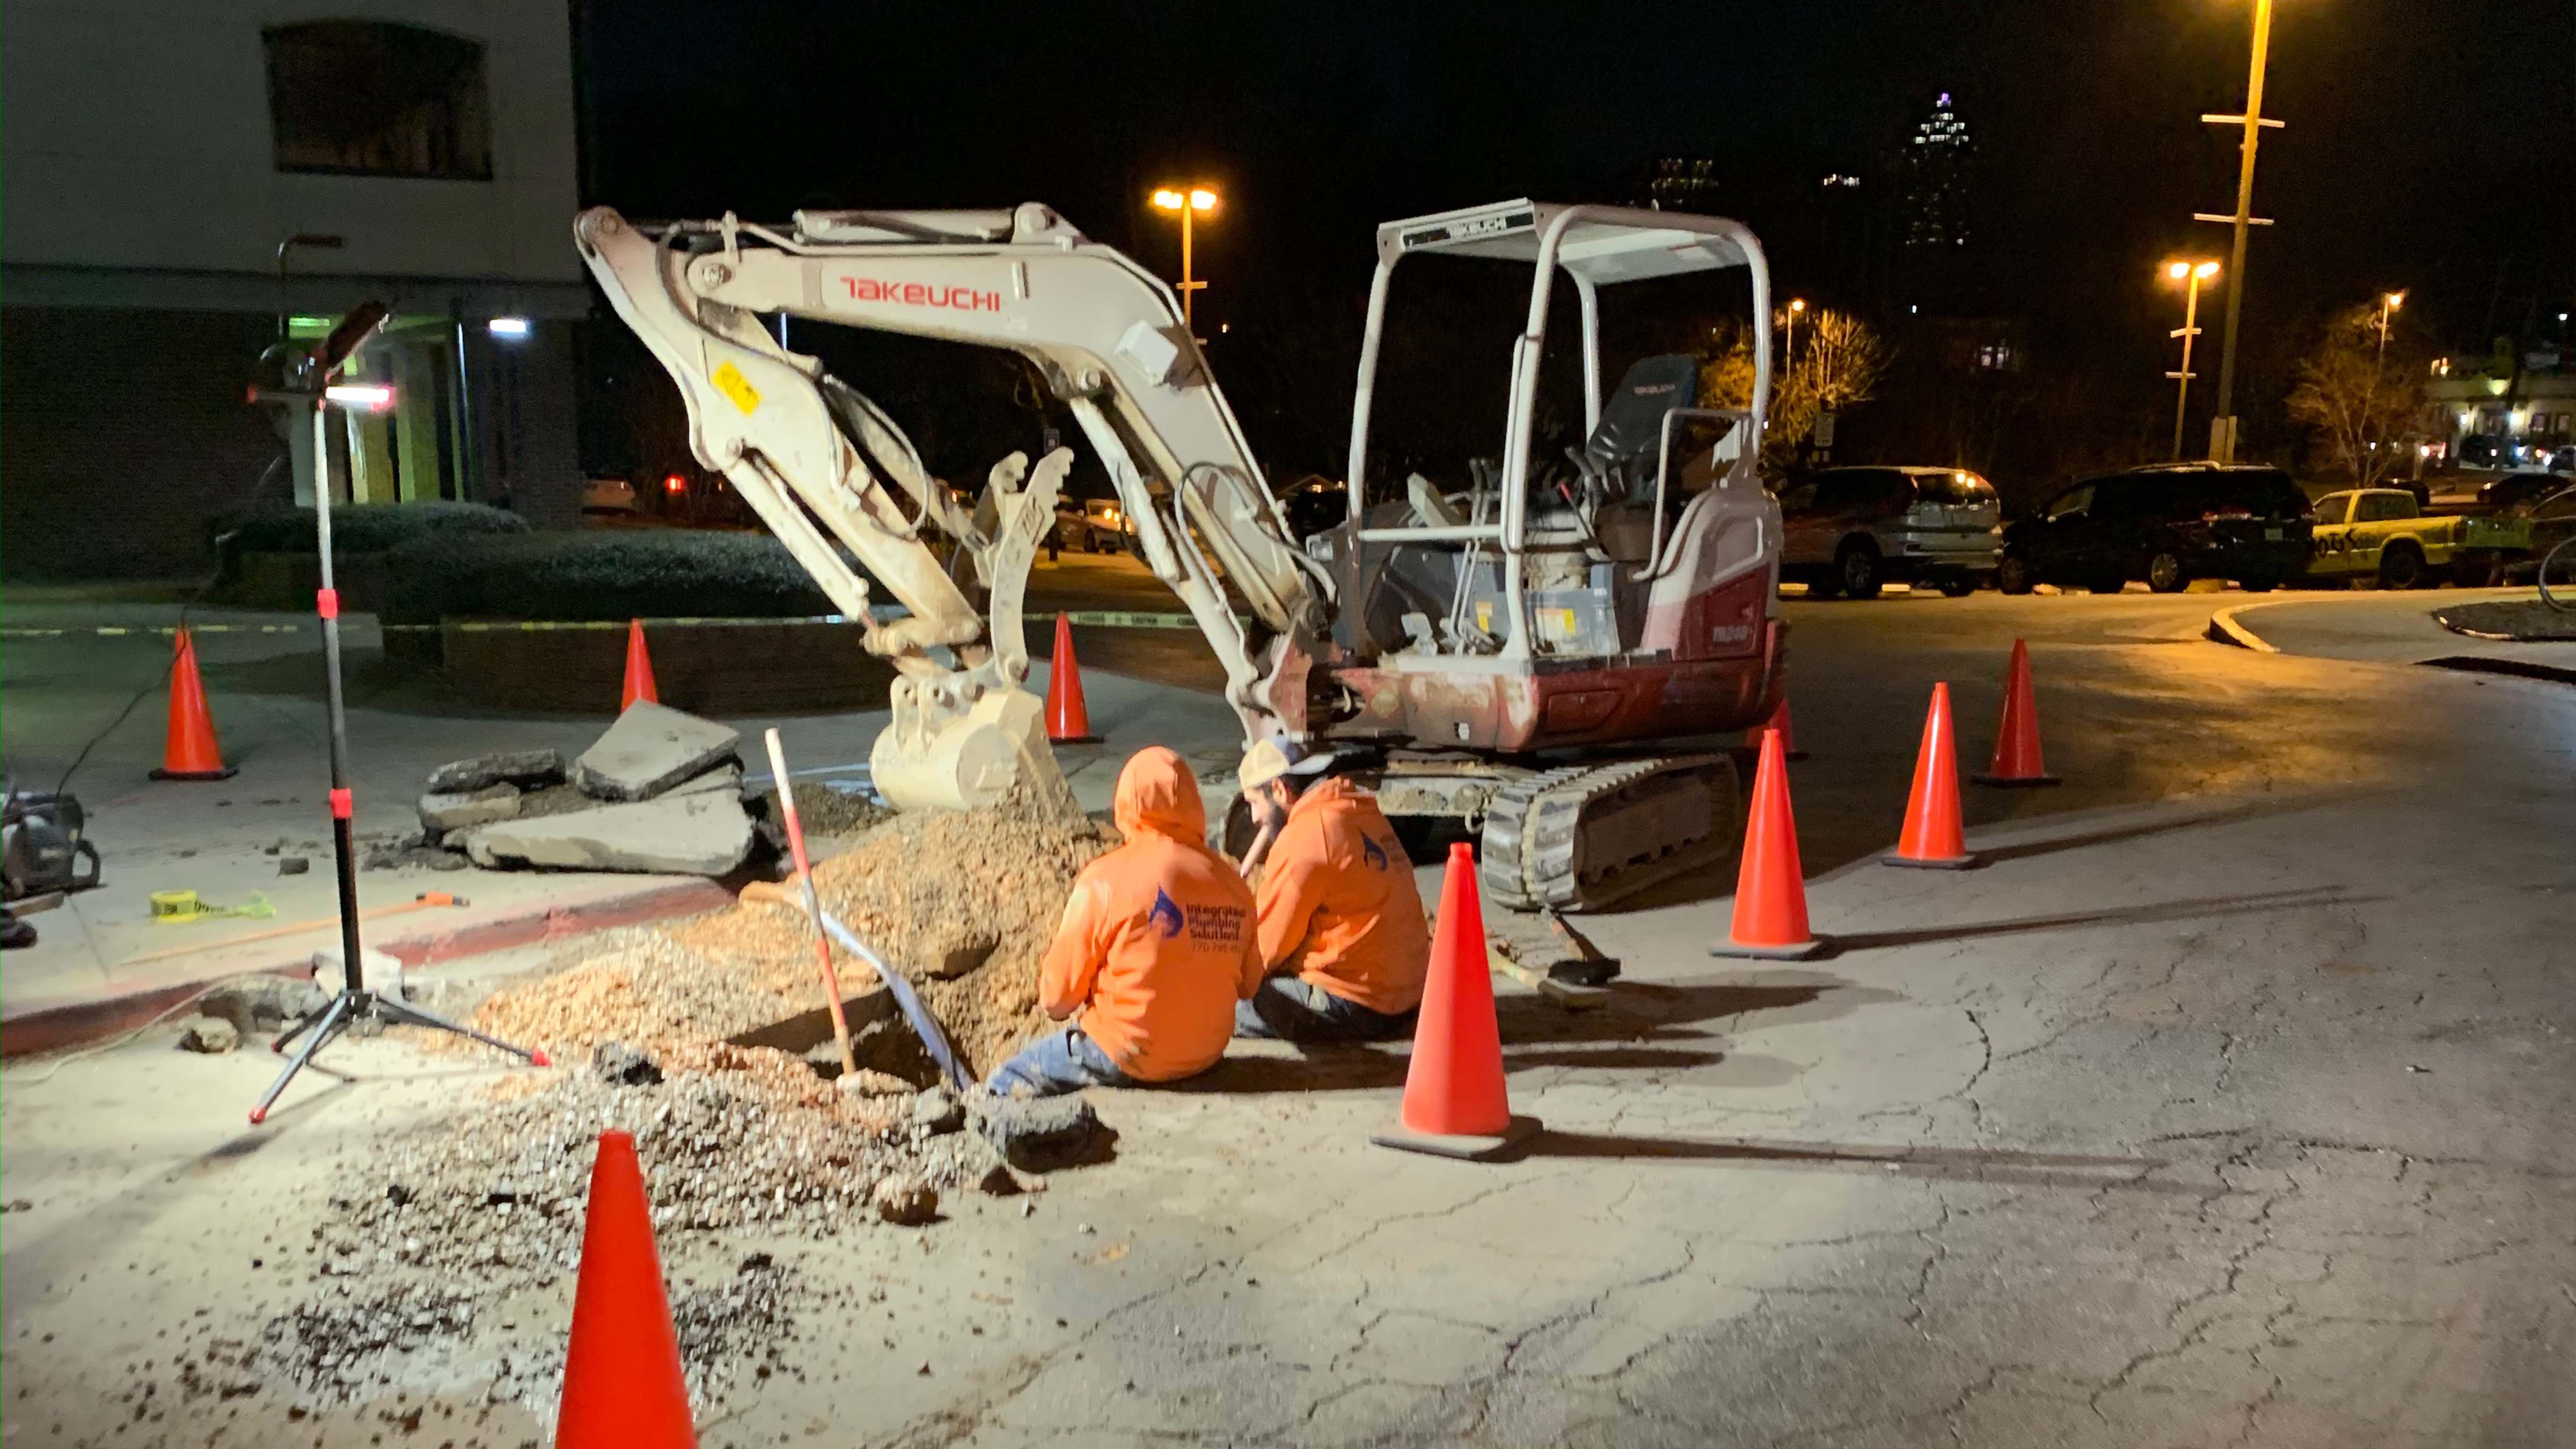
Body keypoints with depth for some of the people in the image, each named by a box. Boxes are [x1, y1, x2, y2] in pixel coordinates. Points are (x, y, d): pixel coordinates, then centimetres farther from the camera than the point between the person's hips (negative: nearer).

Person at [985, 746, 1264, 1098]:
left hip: (1125, 1057, -5)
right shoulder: (1232, 882, -3)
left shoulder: (1105, 879, -15)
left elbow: (1057, 998, -10)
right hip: (1208, 1055, 5)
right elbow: (1248, 985, 7)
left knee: (1004, 1084, 12)